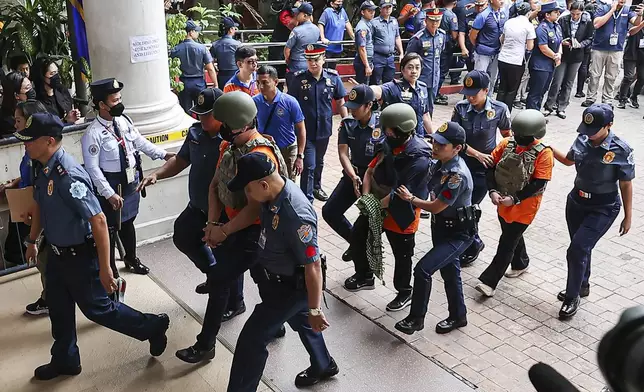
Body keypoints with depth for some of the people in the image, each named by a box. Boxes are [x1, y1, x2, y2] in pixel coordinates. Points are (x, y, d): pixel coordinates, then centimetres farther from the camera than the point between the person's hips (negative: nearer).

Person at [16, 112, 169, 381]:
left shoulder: (68, 176, -31)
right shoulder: (42, 168, -3)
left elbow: (98, 221, -31)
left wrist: (104, 268, -28)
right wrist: (32, 241, 26)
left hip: (80, 256, -8)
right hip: (57, 253, 9)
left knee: (97, 308, 8)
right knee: (58, 308, 21)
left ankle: (153, 327, 27)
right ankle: (64, 360, 42)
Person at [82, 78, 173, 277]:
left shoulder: (123, 120, -4)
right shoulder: (93, 133, -23)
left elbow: (140, 141, 9)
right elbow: (92, 168, -21)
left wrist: (163, 154, 6)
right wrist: (109, 193, -23)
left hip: (132, 181, 6)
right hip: (112, 185, -6)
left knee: (128, 221, 24)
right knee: (110, 227, 10)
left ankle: (131, 258, 46)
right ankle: (110, 268, 30)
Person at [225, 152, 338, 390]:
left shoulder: (296, 215, -38)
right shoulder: (274, 194, -12)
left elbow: (313, 265, -31)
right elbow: (252, 211, 13)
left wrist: (315, 310, -23)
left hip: (290, 287, -10)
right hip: (276, 278, 10)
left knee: (251, 340, -2)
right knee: (300, 321, 30)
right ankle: (323, 366, 55)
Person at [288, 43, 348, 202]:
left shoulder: (333, 77, -7)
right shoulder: (298, 79, -12)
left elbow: (340, 102, 3)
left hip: (324, 129, 3)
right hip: (305, 130, -3)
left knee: (319, 162, 23)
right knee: (308, 165, -5)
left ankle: (316, 187, 46)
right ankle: (307, 198, 5)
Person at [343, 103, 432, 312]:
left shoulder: (419, 159, -29)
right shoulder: (390, 145, -3)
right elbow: (371, 171, 2)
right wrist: (366, 197, -10)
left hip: (400, 215, -8)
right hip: (376, 206, 8)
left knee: (402, 256, 10)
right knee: (357, 237, 19)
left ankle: (404, 293, 35)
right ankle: (364, 276, 42)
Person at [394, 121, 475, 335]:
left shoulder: (457, 175, -30)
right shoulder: (444, 164, -4)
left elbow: (436, 207, -23)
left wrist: (411, 198, -10)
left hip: (458, 234, -9)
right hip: (442, 228, 9)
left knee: (423, 269, -15)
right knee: (449, 272, 21)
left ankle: (416, 318, 2)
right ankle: (458, 316, 41)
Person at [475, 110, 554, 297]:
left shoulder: (543, 153, -18)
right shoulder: (507, 143, -7)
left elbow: (539, 183, -20)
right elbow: (491, 166, -3)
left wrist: (515, 199, -23)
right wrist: (493, 191, -15)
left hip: (524, 206, -5)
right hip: (503, 201, 5)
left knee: (507, 242, -1)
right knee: (512, 235, 23)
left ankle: (489, 281, 3)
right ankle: (520, 264, 49)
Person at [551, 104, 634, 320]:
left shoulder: (621, 150, -19)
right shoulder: (582, 140, -6)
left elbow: (626, 185, -10)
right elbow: (568, 160, 15)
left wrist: (628, 216, -3)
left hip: (603, 209, -5)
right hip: (576, 202, 5)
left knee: (577, 250, -13)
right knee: (581, 248, 19)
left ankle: (572, 296, 5)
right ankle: (582, 285, 42)